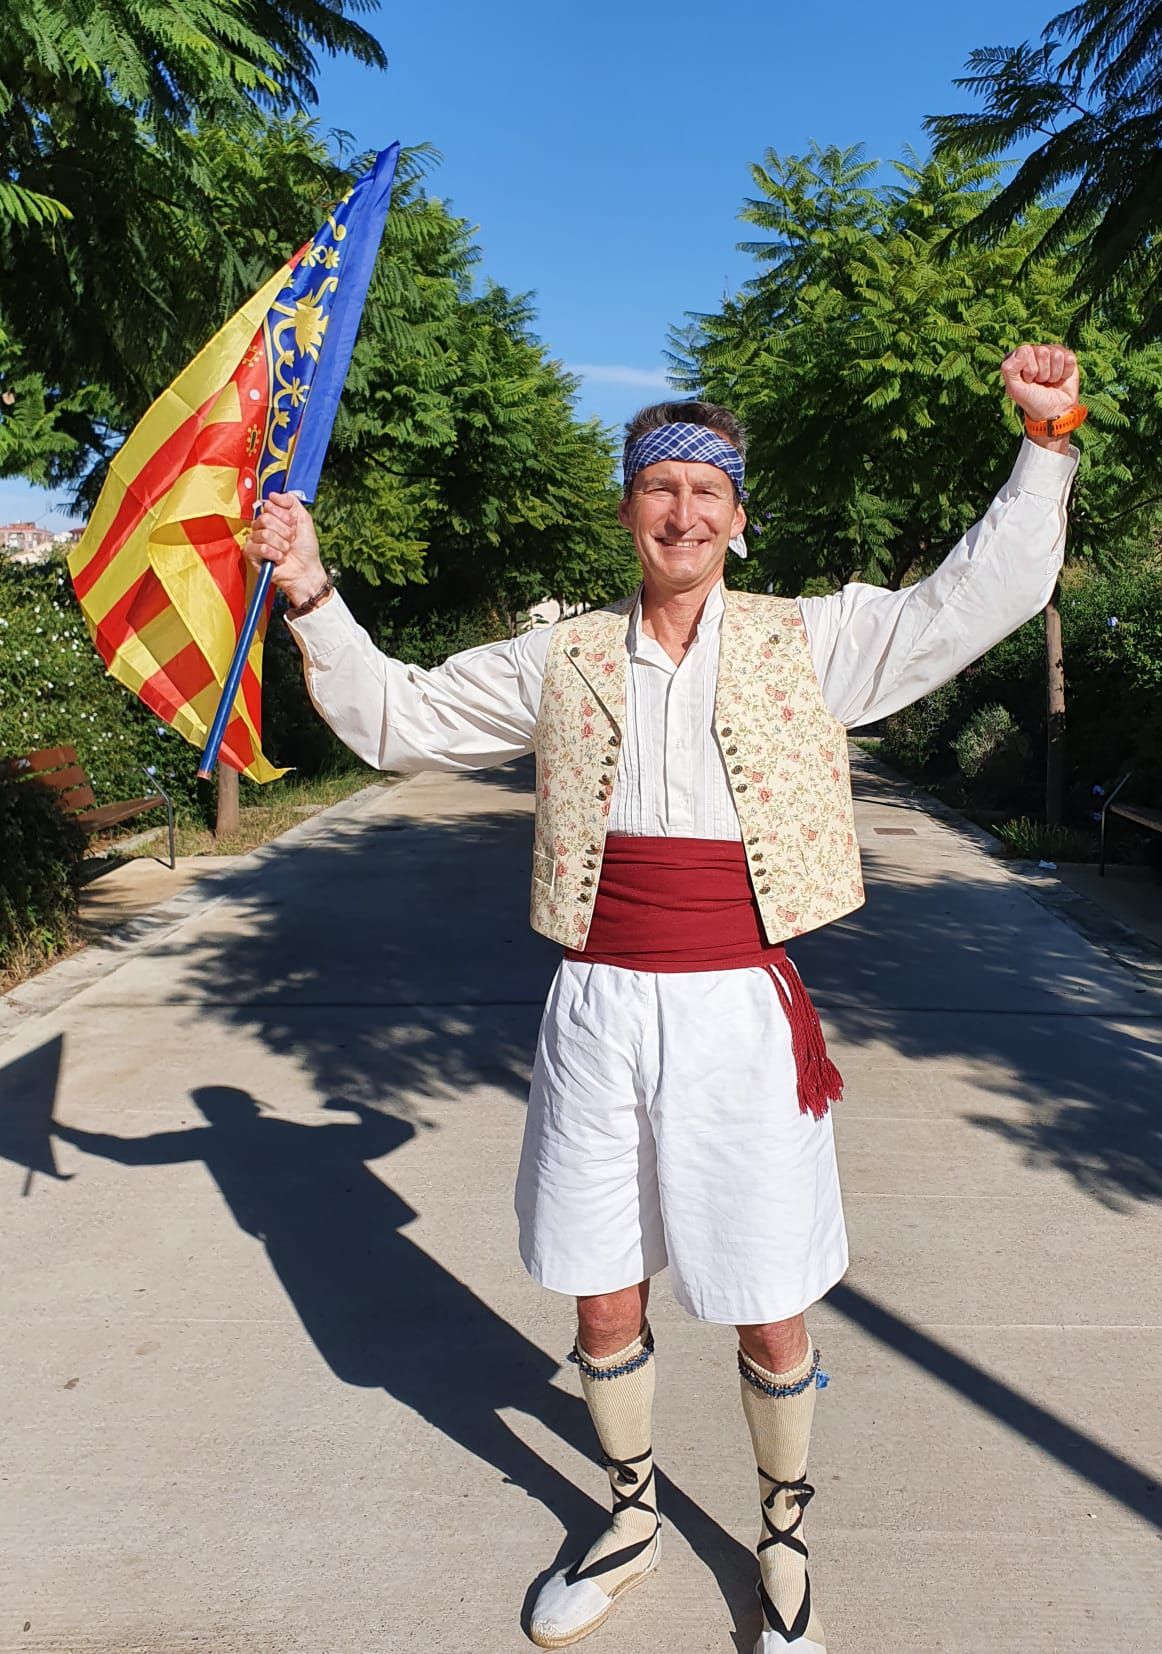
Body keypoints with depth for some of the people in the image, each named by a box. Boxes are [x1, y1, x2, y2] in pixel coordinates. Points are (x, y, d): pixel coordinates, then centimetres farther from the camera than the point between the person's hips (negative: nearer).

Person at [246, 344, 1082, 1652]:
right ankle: (632, 1517, 45)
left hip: (743, 1018, -1)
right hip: (598, 1013, 2)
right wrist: (310, 593, -1)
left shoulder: (809, 644, 1)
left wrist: (1047, 439, -4)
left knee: (772, 1318, 11)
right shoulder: (562, 661, 5)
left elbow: (985, 594, 2)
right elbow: (396, 719, 8)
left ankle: (783, 1542, 41)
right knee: (604, 1302, 16)